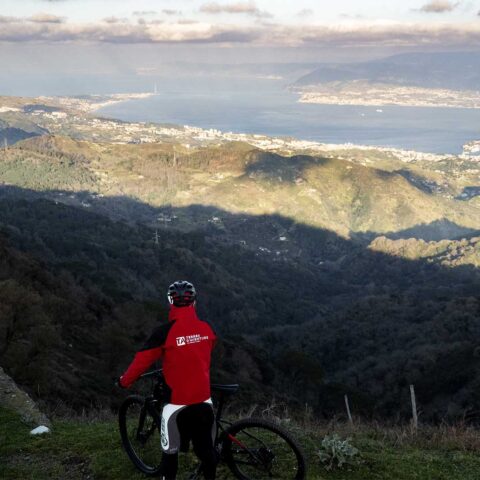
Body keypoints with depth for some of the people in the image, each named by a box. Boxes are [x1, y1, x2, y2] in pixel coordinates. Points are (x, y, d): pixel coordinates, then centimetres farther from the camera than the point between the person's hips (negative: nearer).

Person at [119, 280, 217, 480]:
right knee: (206, 448, 16)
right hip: (203, 401, 4)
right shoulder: (207, 329, -2)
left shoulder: (165, 332, -16)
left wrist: (124, 381, 8)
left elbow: (142, 359, -10)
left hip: (177, 403, -4)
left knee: (170, 451, 11)